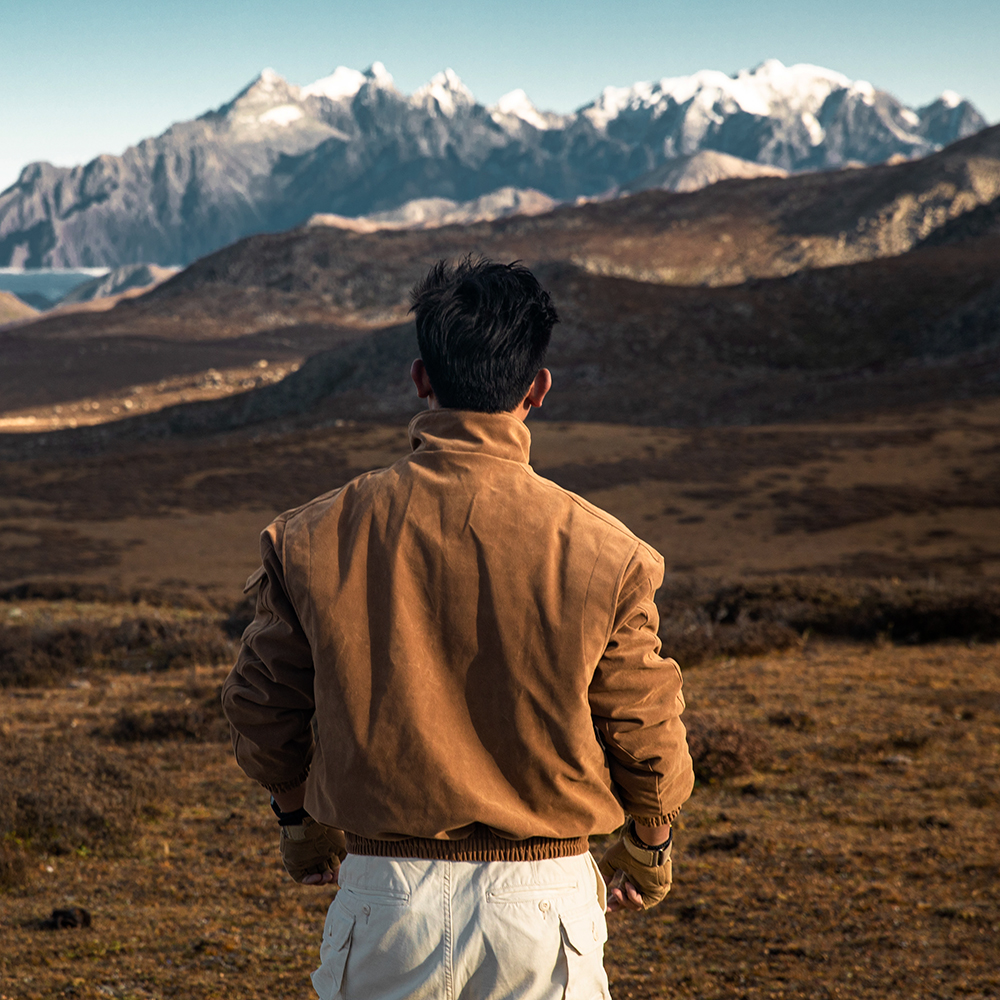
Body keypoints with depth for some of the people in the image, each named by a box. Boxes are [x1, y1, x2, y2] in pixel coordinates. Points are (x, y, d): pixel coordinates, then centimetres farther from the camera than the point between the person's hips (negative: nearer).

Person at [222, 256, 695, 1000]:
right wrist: (650, 841, 21)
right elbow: (646, 732, 0)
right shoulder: (601, 552, -12)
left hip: (386, 899, 1)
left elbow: (263, 705, 6)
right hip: (543, 899, -1)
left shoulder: (317, 539, -7)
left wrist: (300, 816, 26)